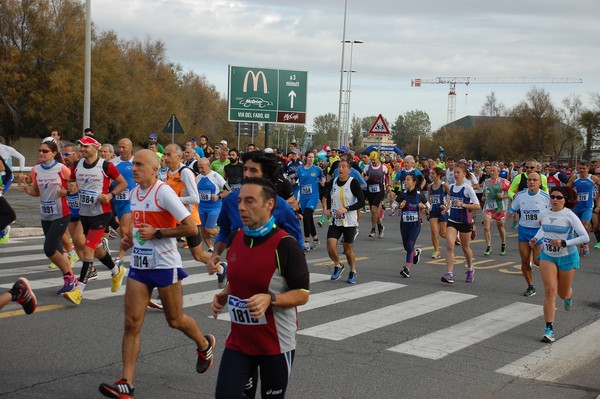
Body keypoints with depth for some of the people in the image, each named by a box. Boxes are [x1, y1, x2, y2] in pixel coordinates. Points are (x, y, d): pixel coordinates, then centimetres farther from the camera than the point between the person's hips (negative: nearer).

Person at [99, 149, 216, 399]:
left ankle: (205, 345, 41)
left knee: (175, 320, 10)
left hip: (165, 265, -6)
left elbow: (191, 228, -19)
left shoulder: (163, 191, -15)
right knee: (131, 322, -3)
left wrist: (156, 233, -20)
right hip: (139, 265, 7)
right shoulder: (134, 193, 9)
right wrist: (130, 238, 8)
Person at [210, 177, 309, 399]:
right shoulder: (236, 238, 2)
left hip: (275, 343, -5)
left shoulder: (284, 244, -17)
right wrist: (223, 296, 0)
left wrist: (270, 299, -28)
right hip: (238, 340, 5)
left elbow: (302, 294, -13)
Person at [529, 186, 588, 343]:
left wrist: (563, 243, -27)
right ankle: (549, 329, -13)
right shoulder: (545, 214, -1)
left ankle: (569, 296, 54)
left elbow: (585, 237, -19)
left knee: (563, 293, 13)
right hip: (547, 256, 3)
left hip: (567, 257, -3)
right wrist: (536, 238, 5)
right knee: (550, 291, -13)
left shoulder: (569, 216, -16)